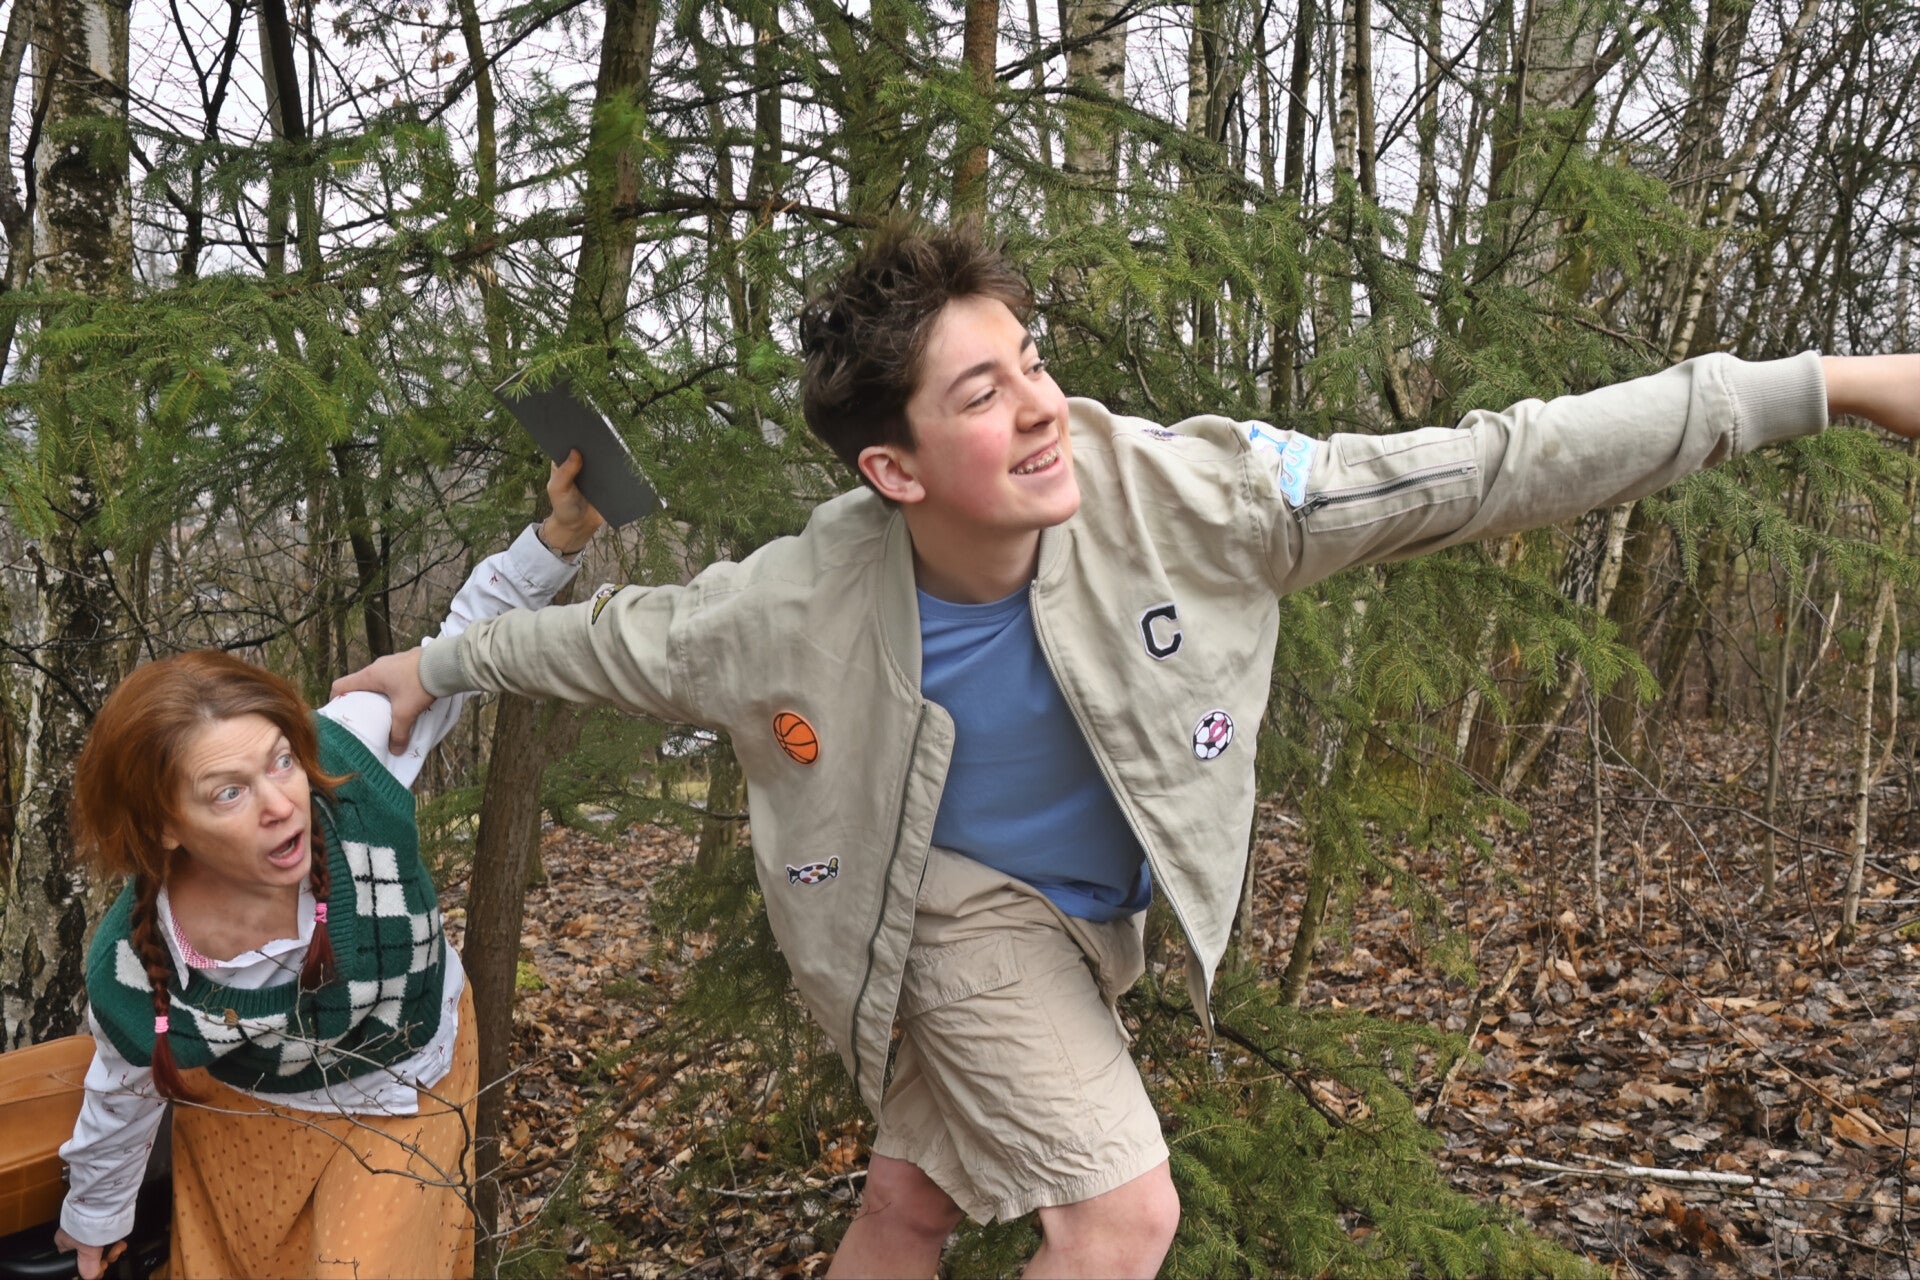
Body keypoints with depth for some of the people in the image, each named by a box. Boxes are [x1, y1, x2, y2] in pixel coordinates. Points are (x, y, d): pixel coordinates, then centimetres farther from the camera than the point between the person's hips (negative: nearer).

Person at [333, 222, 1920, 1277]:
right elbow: (630, 635, -8)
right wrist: (437, 663, 6)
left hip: (1086, 915, 3)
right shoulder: (813, 598, -27)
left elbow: (1474, 470, -26)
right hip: (961, 906, -3)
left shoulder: (1175, 490, -27)